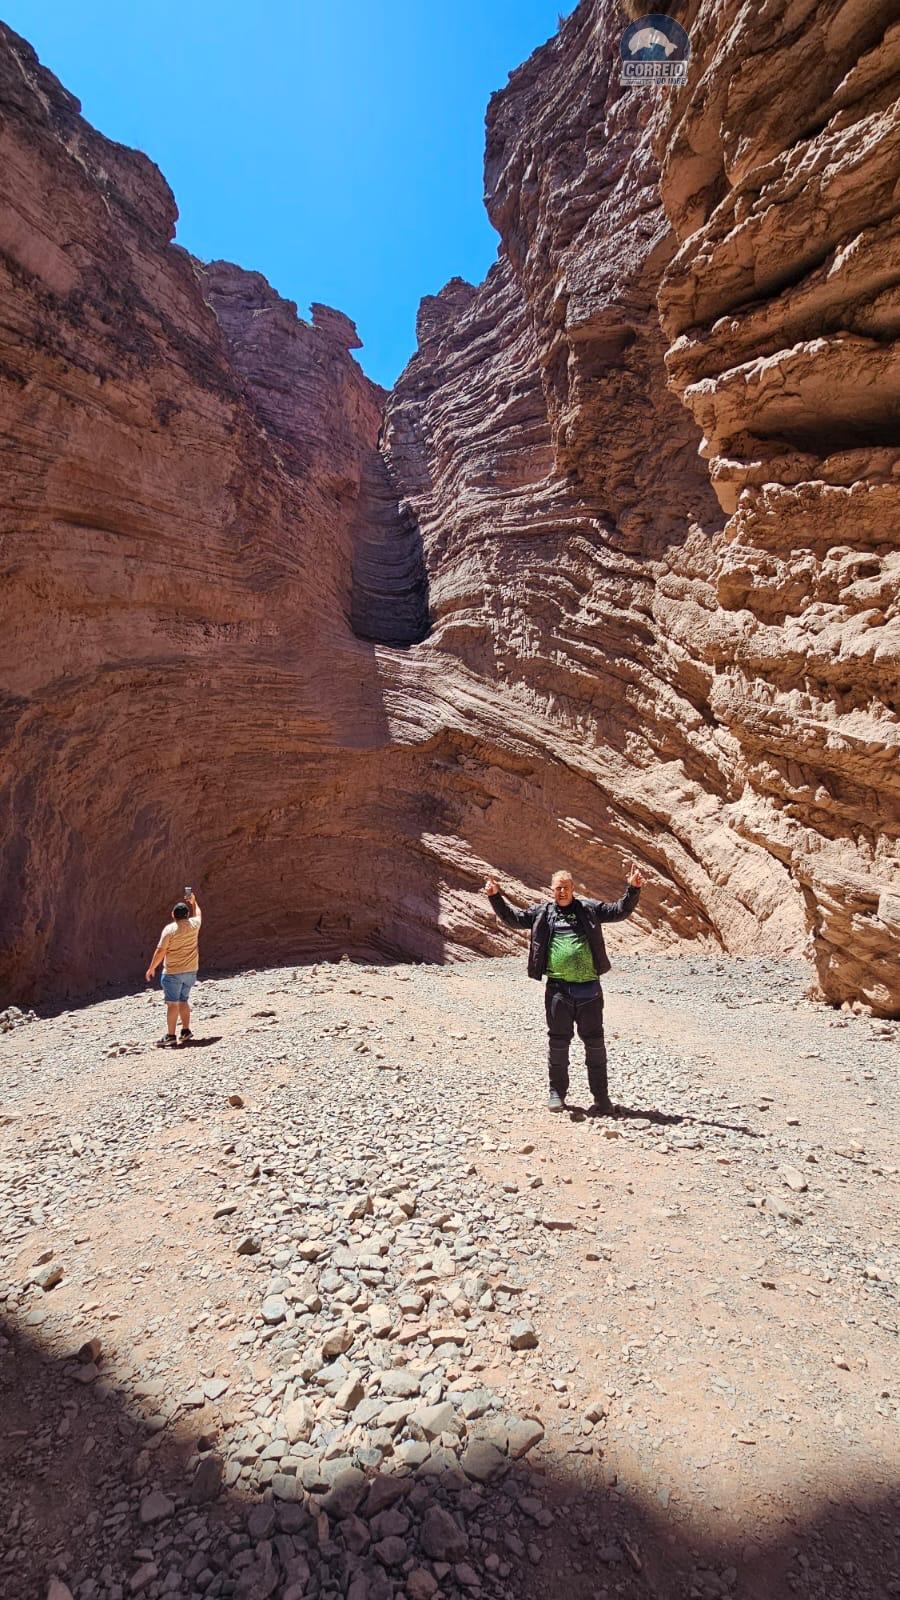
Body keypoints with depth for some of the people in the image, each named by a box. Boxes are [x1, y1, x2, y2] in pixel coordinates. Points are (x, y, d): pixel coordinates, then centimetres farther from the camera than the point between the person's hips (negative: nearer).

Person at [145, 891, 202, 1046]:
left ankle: (170, 1035, 1)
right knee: (184, 1000, 17)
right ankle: (186, 1031, 19)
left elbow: (160, 951, -12)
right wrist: (193, 902, 40)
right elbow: (198, 914, 24)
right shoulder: (194, 925, 0)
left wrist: (151, 968, -2)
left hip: (172, 972, -5)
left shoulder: (169, 929, -12)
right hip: (191, 971, 5)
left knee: (172, 1003, -1)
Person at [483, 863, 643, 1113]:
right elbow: (513, 918, 13)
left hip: (589, 988, 0)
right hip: (558, 989, 0)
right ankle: (557, 1092, 23)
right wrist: (495, 896, 3)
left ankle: (601, 1097, 17)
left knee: (595, 1042, 7)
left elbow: (620, 910, 9)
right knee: (558, 1041, 9)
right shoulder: (541, 912, 9)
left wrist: (633, 889, -6)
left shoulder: (590, 909, 8)